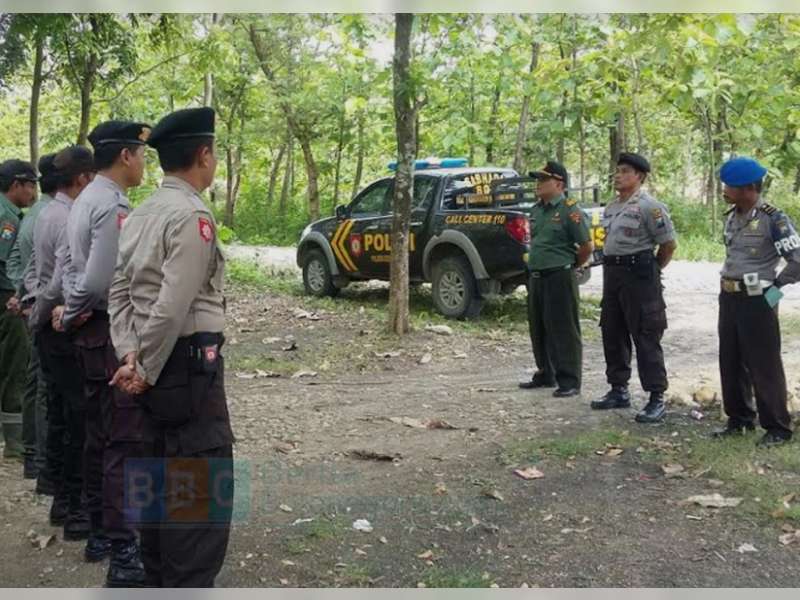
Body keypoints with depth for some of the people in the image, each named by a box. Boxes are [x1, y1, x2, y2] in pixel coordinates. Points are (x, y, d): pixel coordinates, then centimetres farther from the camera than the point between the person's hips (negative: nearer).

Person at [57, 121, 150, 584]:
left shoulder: (86, 201, 13)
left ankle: (99, 534, 27)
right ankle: (123, 554, -3)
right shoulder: (114, 206, -18)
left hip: (91, 333, 10)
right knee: (126, 443, -6)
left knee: (100, 437, 16)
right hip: (114, 334, -10)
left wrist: (72, 311, 5)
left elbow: (69, 264, 15)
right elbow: (100, 281, -22)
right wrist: (71, 313, -6)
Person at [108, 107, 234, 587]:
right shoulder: (193, 215, -15)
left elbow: (119, 292, 6)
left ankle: (158, 580, 27)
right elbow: (174, 306, -21)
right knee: (205, 486, -3)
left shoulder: (139, 216, 13)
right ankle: (189, 585, 0)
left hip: (153, 364, 9)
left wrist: (130, 355, -2)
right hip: (189, 363, -9)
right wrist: (146, 368, -12)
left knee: (158, 479, 16)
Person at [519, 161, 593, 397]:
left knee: (563, 332, -4)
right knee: (539, 330, 15)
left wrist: (570, 266, 1)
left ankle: (569, 382, 1)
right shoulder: (536, 210, 13)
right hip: (536, 278, 8)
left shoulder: (570, 211, -12)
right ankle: (545, 375, 28)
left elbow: (586, 246, -11)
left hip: (560, 278, -8)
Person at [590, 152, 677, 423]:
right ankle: (619, 391, 25)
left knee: (646, 338, -6)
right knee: (612, 334, 13)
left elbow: (669, 244, -10)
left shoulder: (649, 207, -13)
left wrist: (652, 269, -1)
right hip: (612, 273, 9)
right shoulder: (611, 208, 13)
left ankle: (657, 399, 0)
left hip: (639, 275, -9)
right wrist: (610, 265, 16)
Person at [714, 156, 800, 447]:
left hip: (756, 301, -8)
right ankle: (739, 419, 27)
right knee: (730, 362, 13)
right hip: (728, 298, 8)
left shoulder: (773, 219, -16)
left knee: (764, 366, 0)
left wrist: (775, 289, -12)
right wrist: (727, 286, 14)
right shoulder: (731, 217, 9)